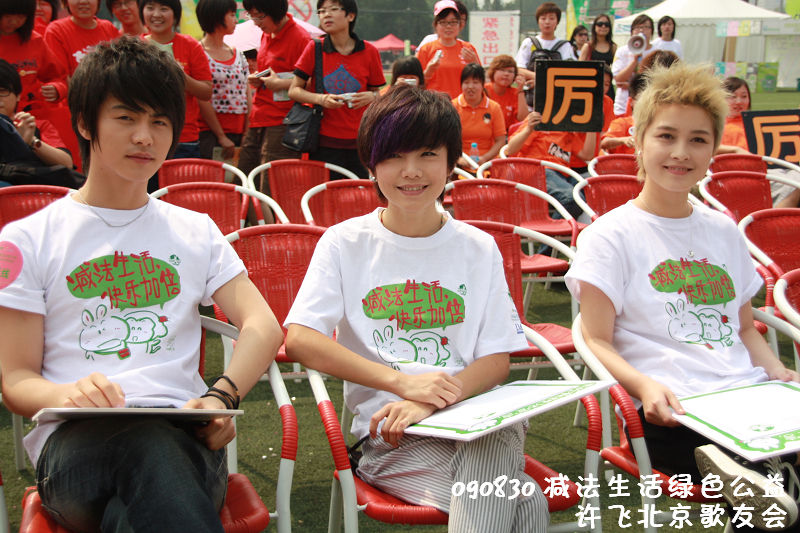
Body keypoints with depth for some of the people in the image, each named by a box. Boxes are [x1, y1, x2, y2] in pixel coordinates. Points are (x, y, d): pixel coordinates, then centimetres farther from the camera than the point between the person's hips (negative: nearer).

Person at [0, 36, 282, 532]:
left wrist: (221, 397, -11)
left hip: (184, 433, 2)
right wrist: (68, 394, -17)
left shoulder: (195, 231, 23)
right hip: (75, 441, -2)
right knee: (152, 445, -39)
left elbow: (263, 326, 11)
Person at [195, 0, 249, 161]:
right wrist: (221, 136, -12)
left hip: (238, 132, 6)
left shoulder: (238, 55, 16)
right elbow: (202, 100, -10)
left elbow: (246, 96, 13)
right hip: (210, 133, -6)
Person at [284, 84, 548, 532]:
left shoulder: (479, 249, 11)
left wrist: (432, 402, -17)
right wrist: (402, 381, -18)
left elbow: (497, 360, 4)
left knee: (501, 440, -35)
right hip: (390, 433, -3)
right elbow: (300, 341, -7)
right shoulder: (346, 243, 6)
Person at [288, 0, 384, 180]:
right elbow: (294, 91, 3)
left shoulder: (369, 52, 3)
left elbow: (376, 92, 14)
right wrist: (320, 99, -14)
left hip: (359, 142, 1)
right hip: (324, 141, -1)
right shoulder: (314, 48, 1)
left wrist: (371, 96, -9)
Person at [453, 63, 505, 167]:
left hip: (486, 162, 1)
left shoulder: (494, 107, 8)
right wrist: (459, 159, -17)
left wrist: (484, 158, -12)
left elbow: (500, 141, 5)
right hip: (458, 164, -1)